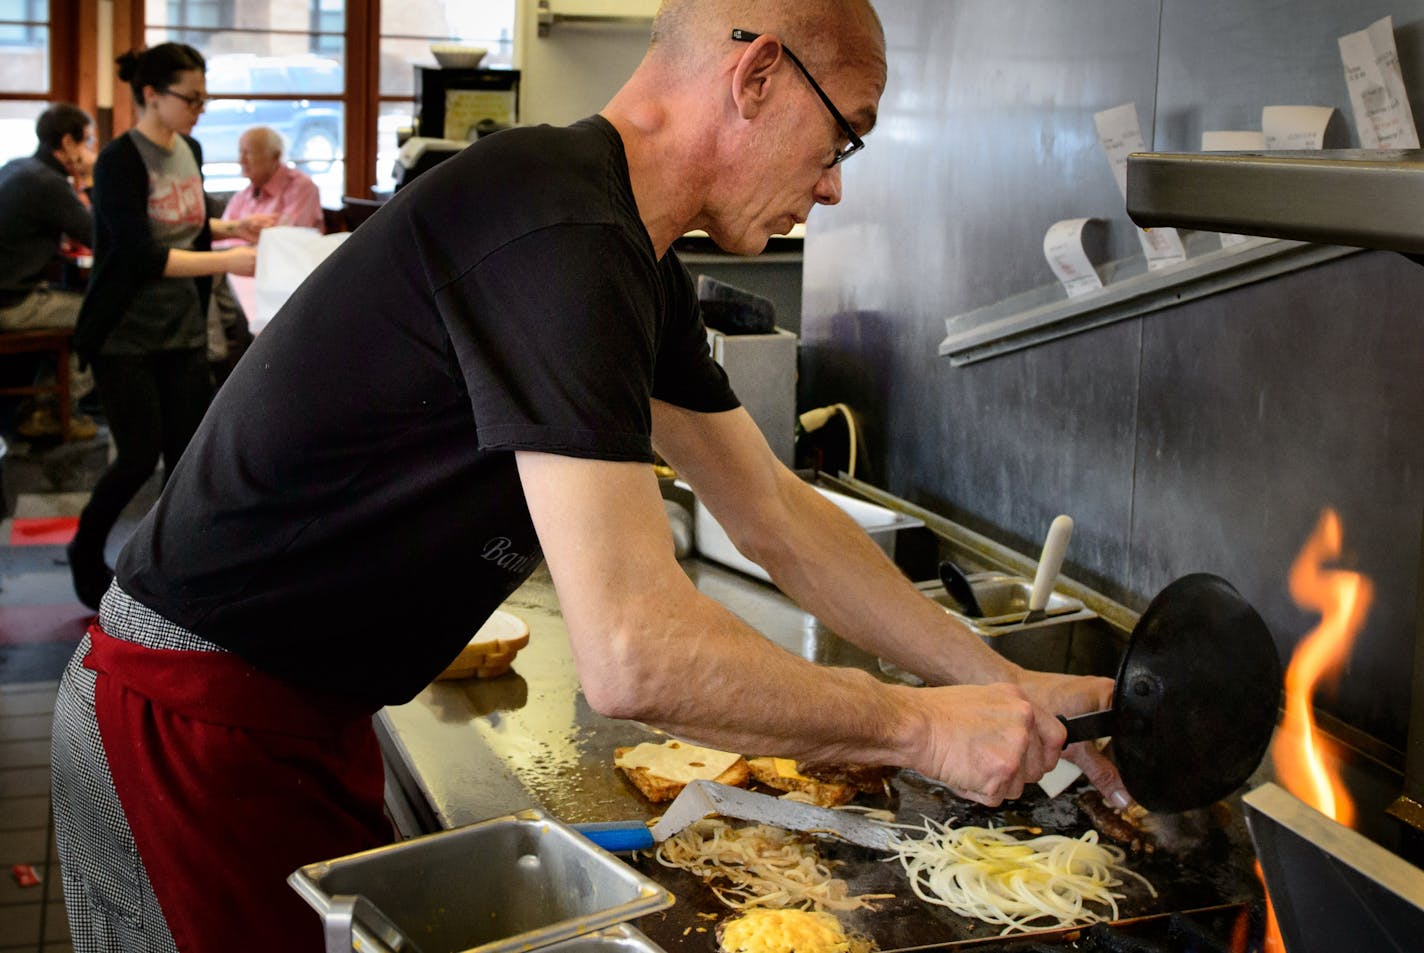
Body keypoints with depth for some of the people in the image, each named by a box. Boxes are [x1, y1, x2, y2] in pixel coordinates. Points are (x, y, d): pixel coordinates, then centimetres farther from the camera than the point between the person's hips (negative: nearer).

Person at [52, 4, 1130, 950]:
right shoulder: (557, 232, -27)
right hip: (194, 723, -9)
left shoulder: (638, 265, 6)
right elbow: (634, 655, -32)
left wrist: (1006, 685, 8)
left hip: (305, 710, 9)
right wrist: (918, 728, -18)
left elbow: (776, 517, 11)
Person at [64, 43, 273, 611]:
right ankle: (86, 551, 21)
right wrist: (229, 262, -34)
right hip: (126, 334, -6)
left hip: (183, 330, 7)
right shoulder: (120, 162, -18)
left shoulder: (190, 152, 6)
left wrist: (230, 228, 2)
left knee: (188, 452, 3)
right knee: (140, 455, -4)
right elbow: (143, 255, -27)